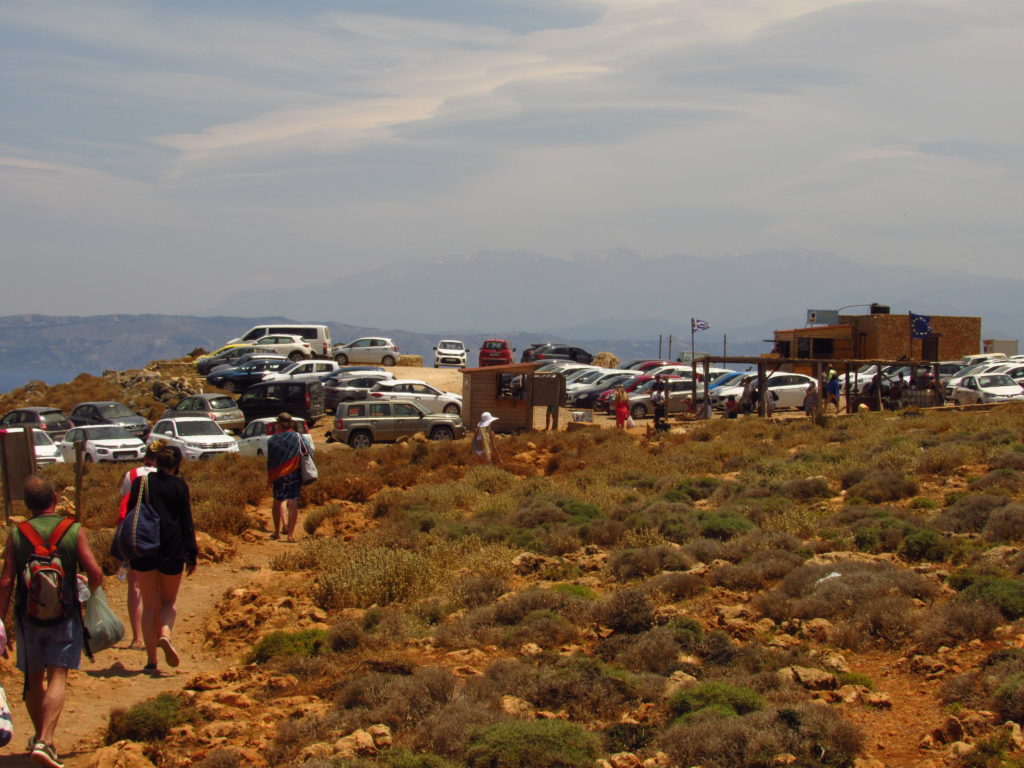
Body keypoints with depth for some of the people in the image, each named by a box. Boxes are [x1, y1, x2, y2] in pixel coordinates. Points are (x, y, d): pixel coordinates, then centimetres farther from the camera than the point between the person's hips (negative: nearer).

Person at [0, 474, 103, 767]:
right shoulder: (74, 531, -6)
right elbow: (96, 574, -9)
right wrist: (91, 588, 14)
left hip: (27, 616, 2)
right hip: (65, 616, -2)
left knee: (33, 679, 17)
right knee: (57, 679, -4)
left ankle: (40, 736, 32)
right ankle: (45, 742, -19)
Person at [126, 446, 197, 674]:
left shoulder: (140, 483, 4)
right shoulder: (179, 486, -2)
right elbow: (186, 522, -4)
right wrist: (192, 556, -1)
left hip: (144, 551, 1)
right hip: (172, 551, -1)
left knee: (149, 606, 8)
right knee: (169, 602, 15)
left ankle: (151, 660, 4)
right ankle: (165, 635, -16)